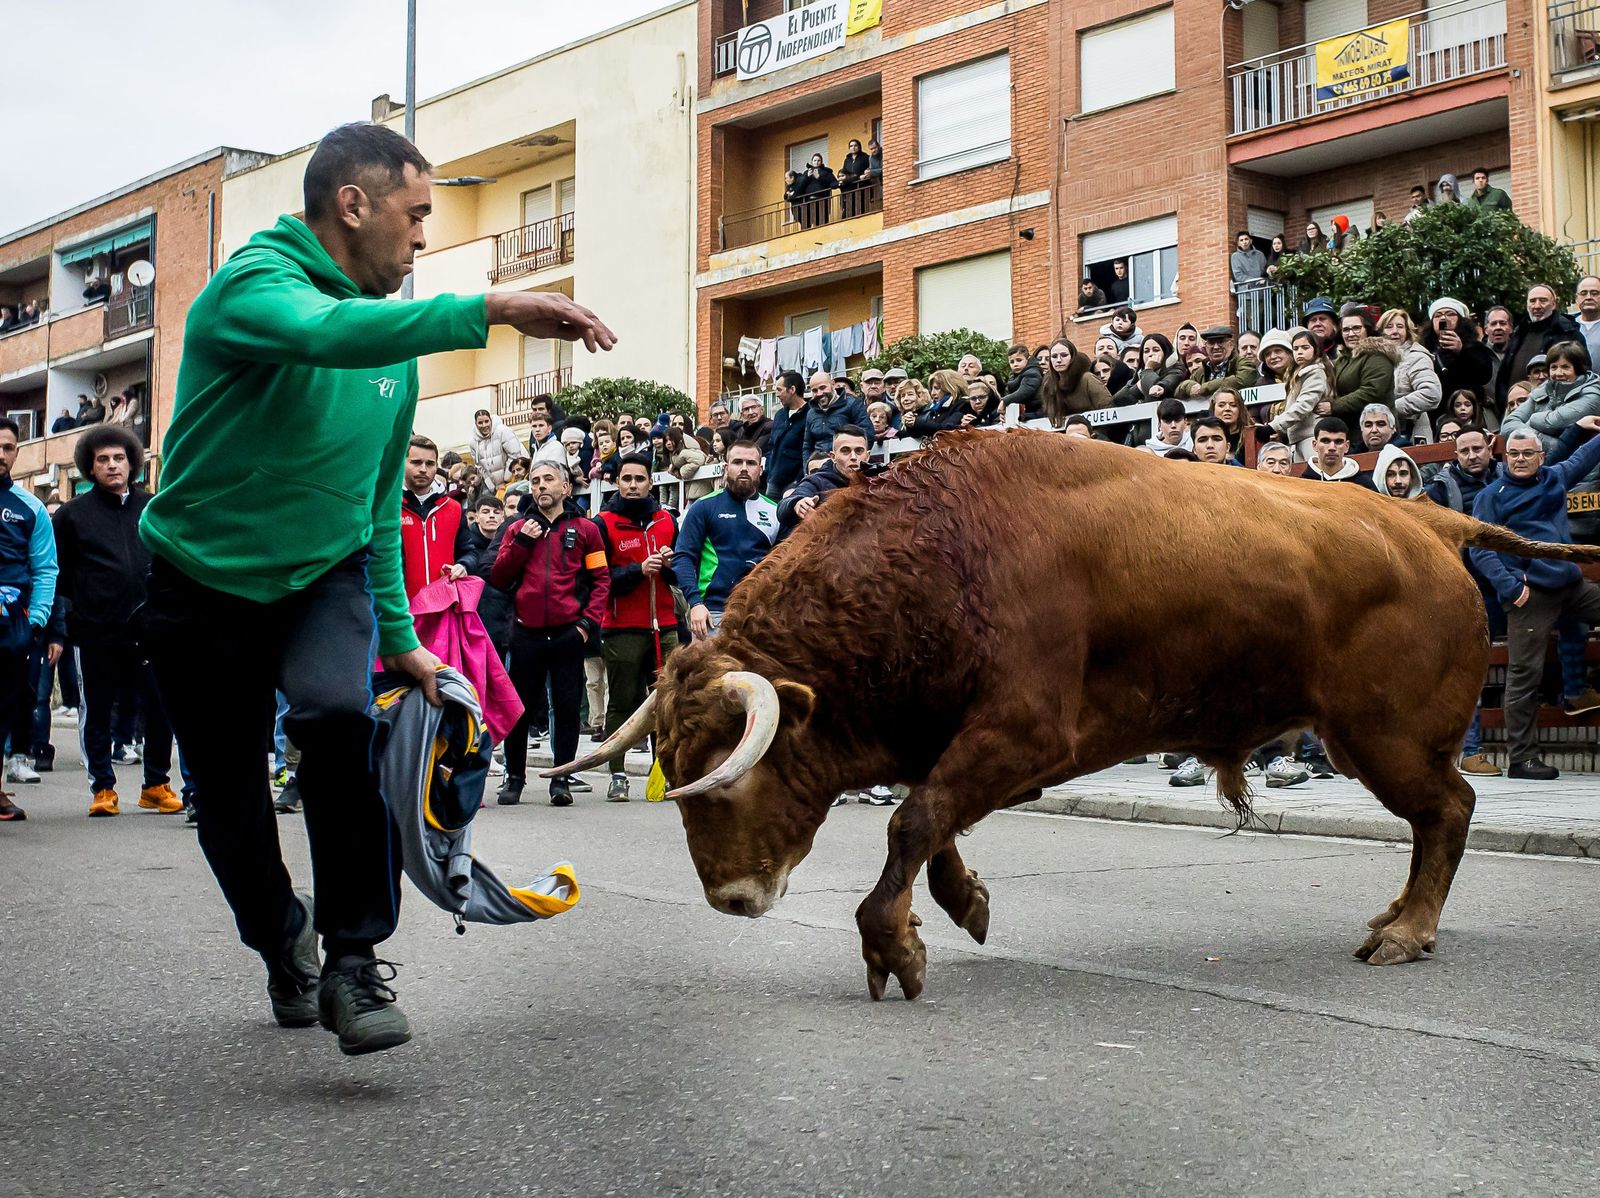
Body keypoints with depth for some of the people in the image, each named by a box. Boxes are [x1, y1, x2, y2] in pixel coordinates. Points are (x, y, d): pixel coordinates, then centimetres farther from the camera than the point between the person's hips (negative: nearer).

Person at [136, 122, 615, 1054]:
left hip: (327, 571, 4)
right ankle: (284, 948, 34)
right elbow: (327, 333, -42)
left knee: (339, 714, -27)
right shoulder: (254, 280, -17)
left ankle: (354, 960, -15)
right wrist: (489, 311, -48)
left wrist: (401, 637, 12)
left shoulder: (394, 336, 5)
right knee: (230, 800, 5)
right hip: (205, 581, -3)